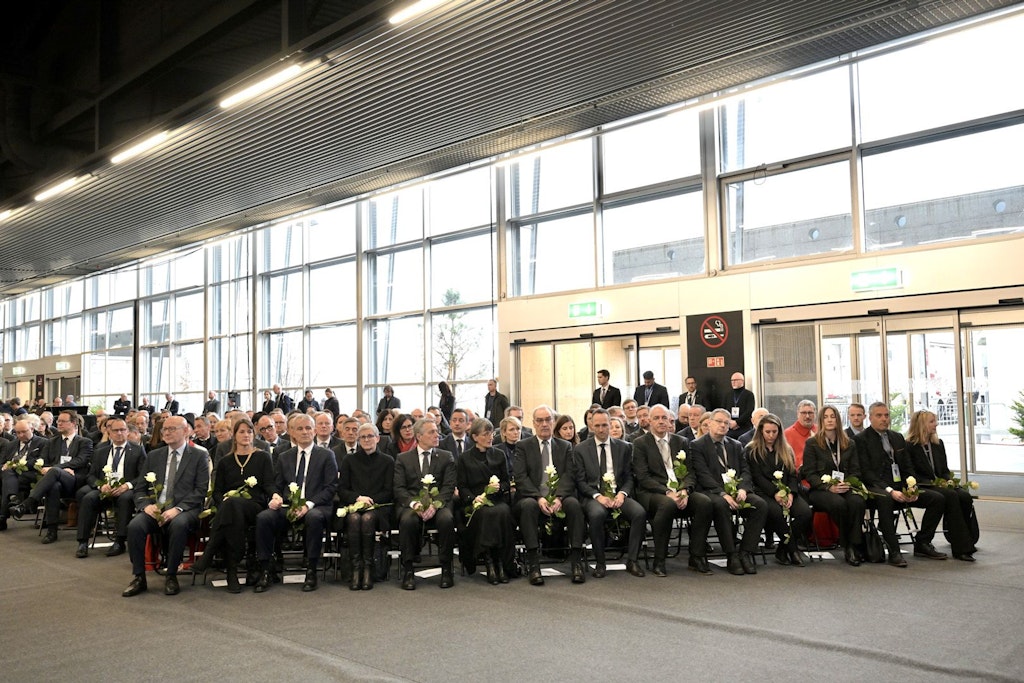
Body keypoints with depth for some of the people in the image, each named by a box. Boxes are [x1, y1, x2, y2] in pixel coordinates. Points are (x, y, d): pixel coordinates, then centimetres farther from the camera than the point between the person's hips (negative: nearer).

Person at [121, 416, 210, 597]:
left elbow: (201, 490, -4)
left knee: (178, 524, -37)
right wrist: (146, 505, -8)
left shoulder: (199, 456, 5)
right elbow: (140, 487, 15)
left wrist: (178, 509, -18)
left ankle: (171, 576, -19)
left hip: (185, 509, -3)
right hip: (155, 509, 4)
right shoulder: (153, 456, 18)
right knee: (135, 525, -27)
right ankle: (138, 578, -13)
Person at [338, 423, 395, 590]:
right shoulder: (349, 461, 18)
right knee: (354, 519, -35)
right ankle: (356, 569, -33)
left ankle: (368, 568, -30)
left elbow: (389, 492, 7)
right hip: (353, 506, 1)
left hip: (378, 507, -1)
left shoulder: (387, 461, 14)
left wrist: (371, 500, -9)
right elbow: (341, 490, 10)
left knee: (368, 518, -36)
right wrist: (358, 498, -10)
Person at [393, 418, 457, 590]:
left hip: (438, 503, 1)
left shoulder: (446, 457, 12)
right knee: (408, 520, -34)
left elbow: (448, 487, 1)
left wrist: (435, 504, -17)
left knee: (446, 519, -32)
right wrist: (414, 503, -17)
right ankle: (408, 571, -20)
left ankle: (446, 569, -17)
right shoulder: (403, 458, 11)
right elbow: (399, 488, 2)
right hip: (410, 503, 0)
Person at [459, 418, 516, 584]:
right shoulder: (465, 458, 12)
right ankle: (489, 562, -30)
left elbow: (507, 482, 16)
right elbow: (462, 487, 7)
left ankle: (502, 563, -27)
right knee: (487, 514, -36)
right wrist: (473, 498, -13)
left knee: (503, 512, -34)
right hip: (476, 502, -1)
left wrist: (500, 486, -7)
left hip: (498, 500, 1)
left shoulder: (499, 455, 18)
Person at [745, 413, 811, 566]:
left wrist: (790, 493, -8)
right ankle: (793, 550, -15)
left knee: (805, 512, -25)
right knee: (776, 512, -36)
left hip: (786, 492, 4)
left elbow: (793, 475, 12)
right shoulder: (752, 450, 7)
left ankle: (782, 550, -10)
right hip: (763, 492, -4)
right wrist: (775, 493, -16)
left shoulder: (786, 450, 20)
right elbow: (757, 477, -3)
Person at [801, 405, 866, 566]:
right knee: (839, 503, -35)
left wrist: (848, 483, -10)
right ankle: (847, 547, -20)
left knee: (857, 502, -32)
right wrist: (829, 487, -16)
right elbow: (809, 473, -1)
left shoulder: (849, 444, 18)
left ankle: (854, 546, -26)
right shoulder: (811, 444, 6)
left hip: (845, 488, 3)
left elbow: (855, 471, 13)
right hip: (820, 490, -3)